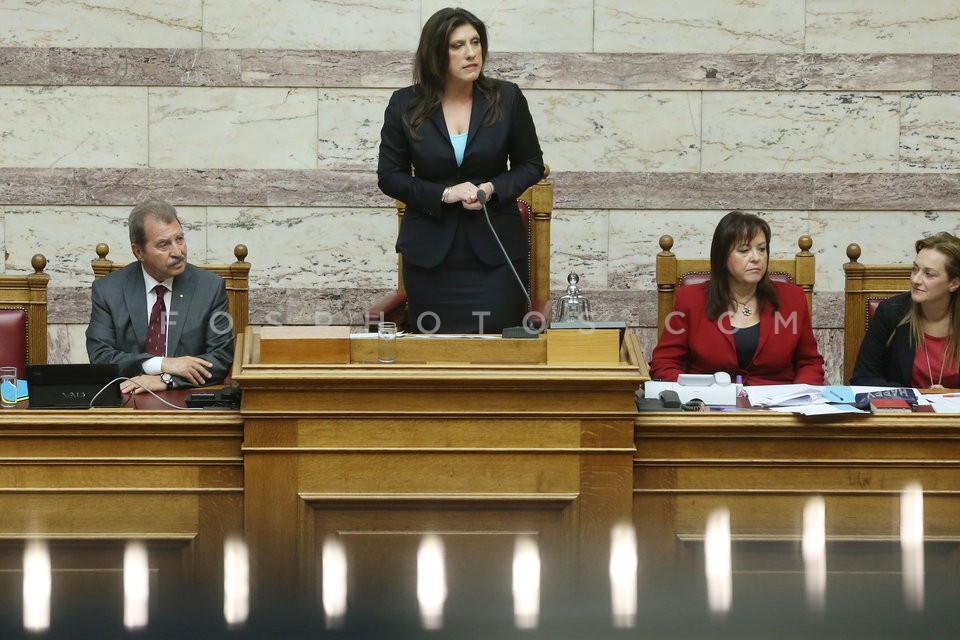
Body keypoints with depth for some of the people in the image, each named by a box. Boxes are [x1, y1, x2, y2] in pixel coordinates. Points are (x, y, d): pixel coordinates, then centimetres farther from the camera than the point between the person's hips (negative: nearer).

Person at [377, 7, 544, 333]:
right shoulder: (405, 105, -1)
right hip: (430, 255, 1)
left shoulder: (507, 98, -1)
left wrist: (493, 189, -11)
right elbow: (389, 175, 4)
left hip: (495, 250, 0)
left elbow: (531, 165, 9)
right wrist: (443, 194, -12)